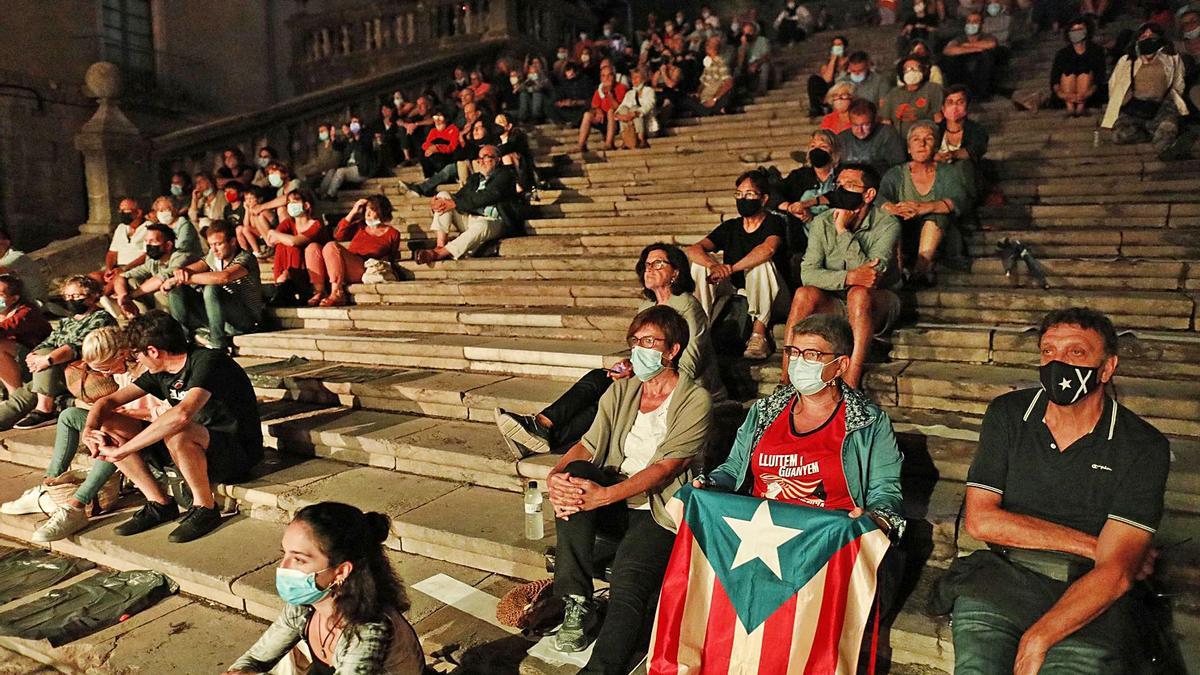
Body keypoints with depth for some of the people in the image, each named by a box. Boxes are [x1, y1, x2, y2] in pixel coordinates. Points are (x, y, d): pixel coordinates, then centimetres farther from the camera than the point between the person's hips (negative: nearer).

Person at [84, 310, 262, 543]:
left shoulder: (207, 362, -21)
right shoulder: (160, 372, 6)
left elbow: (182, 414, -37)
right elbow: (108, 401, 12)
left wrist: (122, 450, -31)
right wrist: (89, 429, -11)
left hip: (237, 453, -8)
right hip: (194, 446, 8)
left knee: (177, 433, -40)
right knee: (107, 425, 1)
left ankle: (205, 509, -15)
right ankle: (160, 504, 4)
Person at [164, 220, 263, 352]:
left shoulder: (245, 258, -16)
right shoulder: (213, 257, 7)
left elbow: (224, 277, -36)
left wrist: (185, 279, -30)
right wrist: (182, 272, -28)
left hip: (246, 320, -7)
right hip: (216, 318, 7)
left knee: (212, 289, -33)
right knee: (176, 290, -3)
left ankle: (219, 345, -22)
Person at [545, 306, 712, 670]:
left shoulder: (695, 400, -6)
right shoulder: (621, 391, 12)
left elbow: (666, 467, -17)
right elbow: (587, 446, 3)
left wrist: (605, 495, -30)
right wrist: (555, 476, -19)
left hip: (660, 510, -5)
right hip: (616, 505, 5)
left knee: (627, 582, -31)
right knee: (576, 474, -25)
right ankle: (578, 606, -20)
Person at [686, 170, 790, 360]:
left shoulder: (774, 222, -6)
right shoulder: (730, 227, 9)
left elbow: (768, 249, -31)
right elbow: (693, 249, -6)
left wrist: (730, 269, -34)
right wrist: (714, 266, -28)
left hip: (772, 299, -4)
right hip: (737, 293, 5)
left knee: (760, 262, -32)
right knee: (702, 261, -10)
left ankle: (759, 334, -32)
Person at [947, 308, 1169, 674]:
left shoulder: (1144, 448, -2)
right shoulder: (1007, 414, 5)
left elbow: (1115, 572, -11)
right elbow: (979, 519, -1)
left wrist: (1037, 639, -20)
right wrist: (1088, 544, -6)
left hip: (1090, 597, 0)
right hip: (1003, 577, 1)